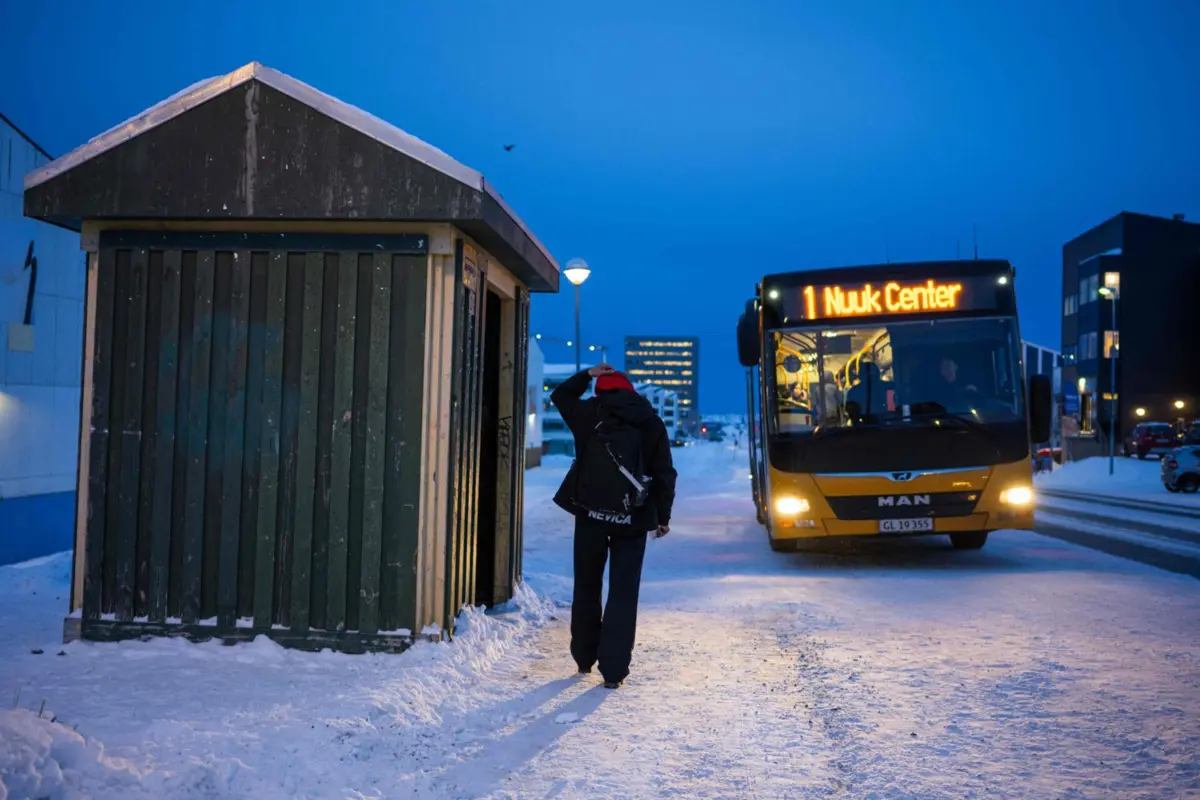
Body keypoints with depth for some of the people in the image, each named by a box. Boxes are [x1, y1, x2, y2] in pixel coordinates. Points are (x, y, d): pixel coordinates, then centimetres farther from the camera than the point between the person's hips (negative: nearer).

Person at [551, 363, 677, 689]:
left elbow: (561, 396, 21)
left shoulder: (591, 413, 1)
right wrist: (663, 516, 10)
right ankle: (613, 669, -3)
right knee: (623, 593, 2)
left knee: (587, 586, 15)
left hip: (592, 514, 0)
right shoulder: (652, 424, 4)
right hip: (633, 519, 0)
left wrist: (588, 375, 24)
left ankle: (585, 658, 26)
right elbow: (665, 474, 3)